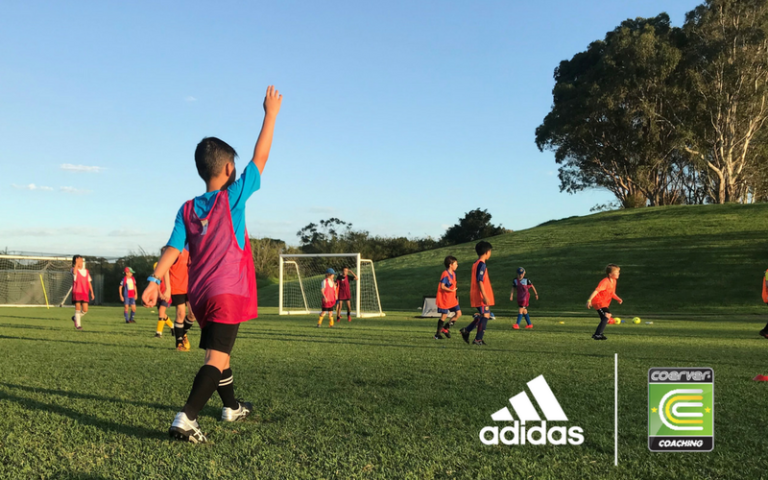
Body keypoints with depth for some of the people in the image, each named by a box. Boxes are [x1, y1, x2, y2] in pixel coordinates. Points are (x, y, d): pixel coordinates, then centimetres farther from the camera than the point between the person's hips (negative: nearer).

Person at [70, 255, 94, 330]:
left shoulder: (86, 271, 14)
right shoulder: (74, 270, -1)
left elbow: (89, 282, 16)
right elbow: (74, 272, -29)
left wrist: (92, 293, 12)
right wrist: (77, 263, -24)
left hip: (85, 293, 5)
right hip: (76, 292, -4)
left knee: (85, 310, -1)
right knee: (78, 308, -6)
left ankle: (75, 318, 27)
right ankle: (78, 325, 5)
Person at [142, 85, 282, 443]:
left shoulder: (187, 209, 5)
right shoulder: (233, 197, -8)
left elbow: (173, 248, -4)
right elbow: (260, 158, -4)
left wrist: (154, 280, -7)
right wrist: (271, 114, 2)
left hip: (199, 293, 7)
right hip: (229, 292, -7)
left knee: (218, 352, 23)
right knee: (217, 359, -10)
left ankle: (232, 408, 40)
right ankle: (185, 419, -23)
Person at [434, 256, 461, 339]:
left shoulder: (453, 273, 9)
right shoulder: (445, 274, -17)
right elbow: (442, 286, -23)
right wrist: (451, 290, -30)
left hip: (452, 299, 8)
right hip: (444, 299, -8)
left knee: (458, 314, 4)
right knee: (444, 316, -2)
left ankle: (446, 328, 17)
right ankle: (438, 334, 11)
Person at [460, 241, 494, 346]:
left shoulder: (475, 264, 14)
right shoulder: (482, 264, -15)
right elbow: (480, 281, -21)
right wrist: (485, 296, -23)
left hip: (476, 296, 10)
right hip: (481, 296, -10)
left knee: (482, 315, 17)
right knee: (485, 316, -3)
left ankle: (466, 330, 18)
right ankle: (478, 340, 1)